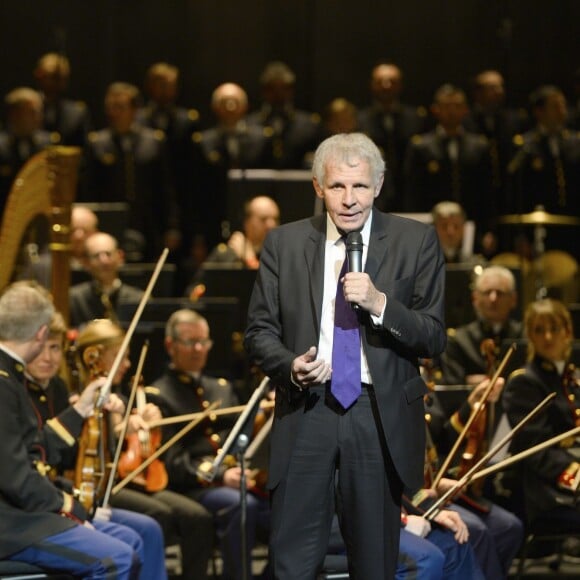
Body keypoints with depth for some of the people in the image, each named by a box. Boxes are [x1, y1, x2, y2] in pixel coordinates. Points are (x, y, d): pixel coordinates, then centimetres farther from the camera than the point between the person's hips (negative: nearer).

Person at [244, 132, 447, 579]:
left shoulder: (416, 242, 0)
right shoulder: (284, 244, 4)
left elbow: (434, 338, -2)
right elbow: (259, 331, 8)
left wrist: (380, 303, -18)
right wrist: (290, 366, -13)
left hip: (380, 416, 0)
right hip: (306, 410, 1)